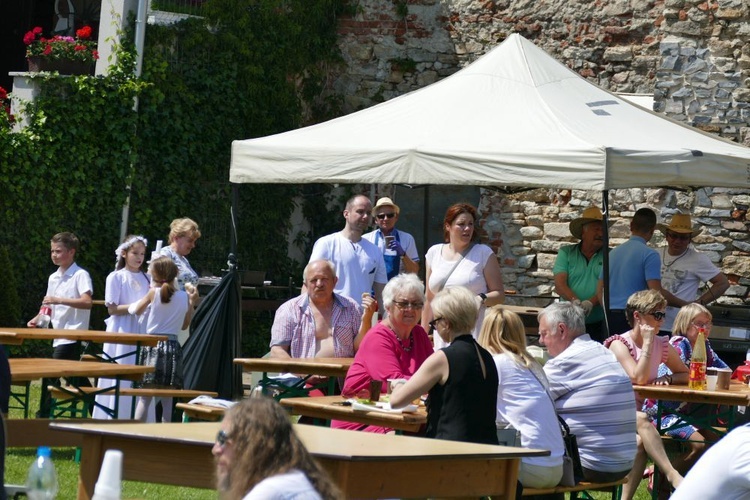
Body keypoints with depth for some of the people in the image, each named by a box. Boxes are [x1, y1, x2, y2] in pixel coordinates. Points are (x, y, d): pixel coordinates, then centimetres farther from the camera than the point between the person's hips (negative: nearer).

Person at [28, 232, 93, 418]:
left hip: (73, 338, -8)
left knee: (50, 375, -12)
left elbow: (87, 302, -22)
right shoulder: (53, 278, 15)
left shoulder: (80, 275, -9)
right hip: (59, 337, 8)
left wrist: (59, 300, -27)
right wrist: (38, 318, 5)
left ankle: (44, 416, -6)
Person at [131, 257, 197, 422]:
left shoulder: (154, 293, -4)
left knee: (144, 397, 0)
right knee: (167, 399, 5)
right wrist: (191, 302, 21)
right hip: (173, 345, 2)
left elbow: (137, 310, 13)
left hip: (152, 345, -2)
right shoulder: (184, 297, 4)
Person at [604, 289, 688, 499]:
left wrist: (667, 378, -5)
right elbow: (639, 378, -21)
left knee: (641, 443, -32)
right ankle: (672, 475, -45)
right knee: (642, 420, -38)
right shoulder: (620, 344, -8)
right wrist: (647, 342, -16)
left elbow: (686, 374, 17)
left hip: (641, 415, 5)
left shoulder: (662, 346, 9)